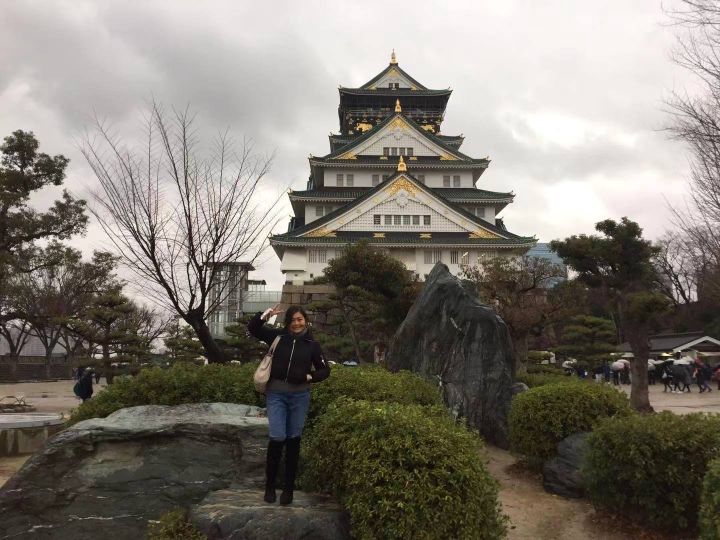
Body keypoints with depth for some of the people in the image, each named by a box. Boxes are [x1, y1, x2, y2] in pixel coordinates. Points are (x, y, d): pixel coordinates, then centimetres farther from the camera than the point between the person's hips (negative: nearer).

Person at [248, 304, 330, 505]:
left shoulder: (312, 344, 1)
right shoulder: (278, 336, 0)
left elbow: (325, 370, 7)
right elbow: (252, 328, -2)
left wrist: (309, 377, -10)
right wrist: (267, 314, -16)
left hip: (300, 395, 1)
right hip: (276, 393, -1)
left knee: (293, 439, 8)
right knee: (277, 437, -8)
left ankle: (289, 487, 20)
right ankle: (270, 485, 11)